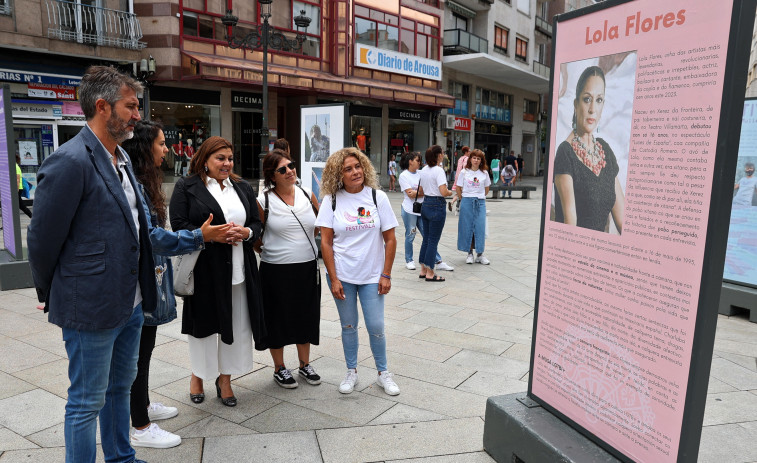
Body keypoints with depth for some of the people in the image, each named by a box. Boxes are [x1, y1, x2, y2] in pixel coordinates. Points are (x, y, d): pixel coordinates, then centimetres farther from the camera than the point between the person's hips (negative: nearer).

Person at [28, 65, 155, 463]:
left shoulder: (121, 158, 9)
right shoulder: (69, 162, -18)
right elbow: (42, 239, -13)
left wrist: (142, 288, 14)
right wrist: (52, 296, 1)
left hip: (131, 303, 9)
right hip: (91, 308, -9)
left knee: (120, 388, 23)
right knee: (87, 403, 9)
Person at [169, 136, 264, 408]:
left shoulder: (243, 188, 15)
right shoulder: (186, 187, 1)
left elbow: (257, 224, 14)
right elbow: (179, 226, -8)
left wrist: (246, 232, -8)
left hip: (239, 270, 4)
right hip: (204, 270, -4)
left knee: (236, 325, 8)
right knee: (205, 323, 8)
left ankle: (225, 379, 24)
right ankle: (197, 376, 31)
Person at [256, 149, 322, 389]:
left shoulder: (307, 195, 3)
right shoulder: (263, 201, -7)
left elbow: (320, 224, 16)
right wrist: (270, 251, -3)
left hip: (307, 267, 4)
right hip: (276, 270, -3)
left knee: (306, 315, 14)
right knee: (278, 318, 9)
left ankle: (305, 364, 33)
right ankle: (279, 368, 29)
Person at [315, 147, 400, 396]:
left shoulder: (378, 197, -4)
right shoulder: (332, 200, -4)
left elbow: (390, 239, -1)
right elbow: (325, 242, -4)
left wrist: (386, 275, -4)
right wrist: (333, 279, -8)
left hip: (372, 276, 0)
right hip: (342, 275, 0)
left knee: (376, 327, 3)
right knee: (348, 326, 11)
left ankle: (383, 373, 24)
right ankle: (351, 372, 30)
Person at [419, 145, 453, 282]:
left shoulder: (423, 170, 10)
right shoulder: (438, 170, -15)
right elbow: (443, 192, -22)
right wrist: (450, 193, -3)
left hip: (425, 205, 8)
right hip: (437, 207, -8)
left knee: (426, 239, 15)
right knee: (433, 241, -1)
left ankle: (423, 270, 21)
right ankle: (430, 273, 5)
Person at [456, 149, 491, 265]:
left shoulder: (484, 173, 5)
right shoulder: (464, 172, 1)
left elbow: (487, 188, 15)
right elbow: (458, 188, 6)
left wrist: (480, 197, 11)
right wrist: (463, 199, 6)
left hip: (480, 202, 1)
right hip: (466, 202, -1)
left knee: (480, 227, -2)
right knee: (467, 227, 2)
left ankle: (480, 254, 6)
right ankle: (470, 253, 13)